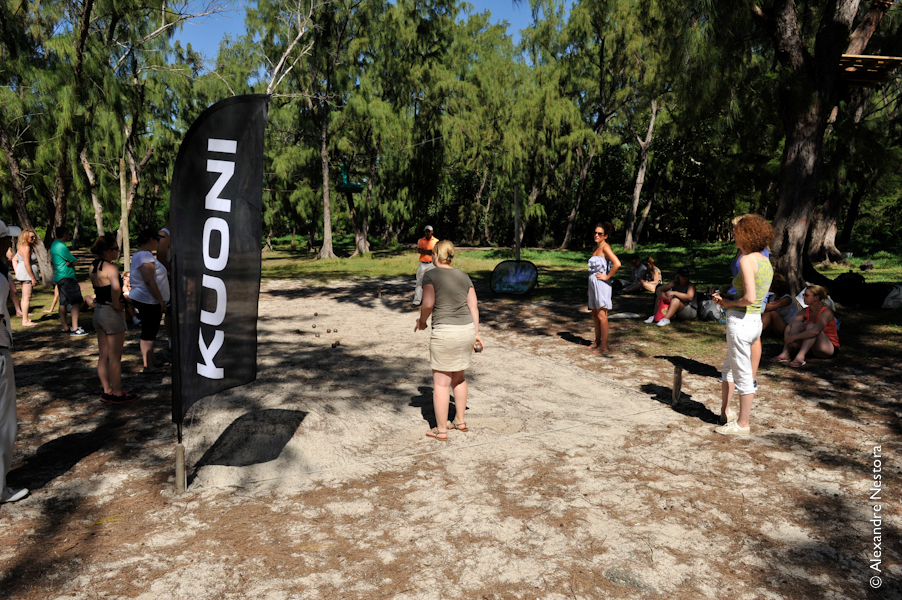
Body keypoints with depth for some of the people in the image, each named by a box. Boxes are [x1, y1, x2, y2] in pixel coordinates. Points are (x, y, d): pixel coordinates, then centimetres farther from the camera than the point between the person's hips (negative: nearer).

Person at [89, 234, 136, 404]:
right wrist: (115, 303, -25)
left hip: (98, 312, 9)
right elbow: (115, 287, -40)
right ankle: (117, 394, 11)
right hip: (112, 313, -9)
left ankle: (107, 391, 24)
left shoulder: (93, 266, 6)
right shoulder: (110, 267, -21)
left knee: (104, 356, 15)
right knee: (115, 357, 2)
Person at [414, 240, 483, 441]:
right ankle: (460, 421, 32)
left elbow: (428, 304, -16)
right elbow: (473, 306, 8)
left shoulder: (430, 275, -5)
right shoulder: (463, 275, 11)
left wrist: (422, 321, 3)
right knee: (459, 378, 22)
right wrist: (476, 333, 12)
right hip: (467, 329, 6)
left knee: (441, 382, 5)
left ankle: (440, 430, 13)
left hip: (445, 332, -6)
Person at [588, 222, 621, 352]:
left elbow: (617, 264, -27)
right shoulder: (596, 248, 14)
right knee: (594, 314, 15)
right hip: (593, 283, 9)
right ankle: (597, 341, 27)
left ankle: (603, 345, -1)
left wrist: (607, 276, -17)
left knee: (601, 315, -6)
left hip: (601, 284, -9)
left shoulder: (605, 247, -12)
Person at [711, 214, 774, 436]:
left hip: (741, 322, -9)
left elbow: (750, 298, -25)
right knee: (728, 367, 24)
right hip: (755, 321, 9)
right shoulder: (766, 262, 11)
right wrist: (726, 300, 10)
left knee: (743, 375, 2)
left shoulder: (747, 260, -16)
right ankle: (725, 412, 37)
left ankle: (743, 424, 15)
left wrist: (730, 303, -7)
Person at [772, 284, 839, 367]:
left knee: (811, 326, -29)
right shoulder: (806, 311, 3)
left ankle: (800, 357, -44)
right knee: (797, 324, -13)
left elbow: (815, 331, -36)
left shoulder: (826, 312, -18)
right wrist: (787, 337, -24)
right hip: (812, 348, 6)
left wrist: (793, 337, -36)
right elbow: (789, 326, -4)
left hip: (829, 349, -6)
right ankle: (785, 353, -28)